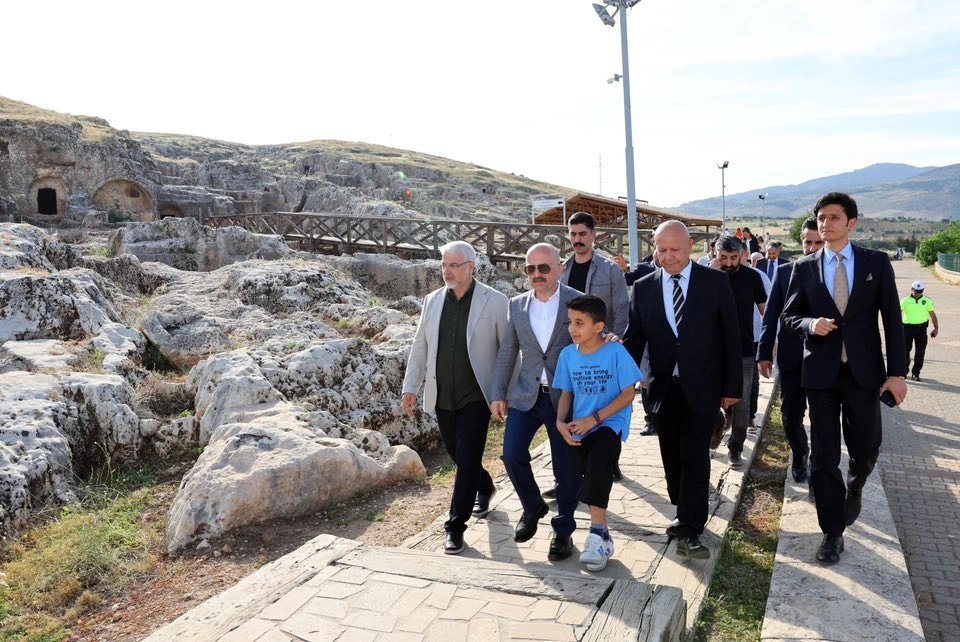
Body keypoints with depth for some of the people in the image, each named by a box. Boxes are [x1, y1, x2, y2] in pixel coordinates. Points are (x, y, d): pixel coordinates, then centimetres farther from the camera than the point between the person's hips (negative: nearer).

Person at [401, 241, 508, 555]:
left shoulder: (495, 302, -7)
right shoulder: (433, 301, 6)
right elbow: (420, 347, 10)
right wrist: (410, 387, 6)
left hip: (475, 397, -5)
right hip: (442, 397, 5)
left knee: (467, 460, -4)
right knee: (458, 456, 17)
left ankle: (456, 526, 8)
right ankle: (485, 487, 46)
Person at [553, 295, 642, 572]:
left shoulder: (616, 352, -13)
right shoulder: (568, 354, 0)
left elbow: (628, 395, -11)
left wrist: (594, 418, -17)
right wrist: (560, 422, -8)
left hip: (611, 422, -5)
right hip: (581, 427, 5)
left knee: (598, 463, -28)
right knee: (591, 472, 7)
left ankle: (598, 534, -22)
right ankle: (601, 531, 33)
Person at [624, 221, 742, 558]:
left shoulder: (716, 282, -4)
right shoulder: (643, 287, 2)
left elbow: (730, 336, -2)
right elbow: (635, 338, 4)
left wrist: (732, 386, -3)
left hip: (701, 387, -3)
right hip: (664, 388, 3)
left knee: (694, 456, -6)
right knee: (672, 457, 12)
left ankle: (689, 531, 3)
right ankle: (686, 515, 30)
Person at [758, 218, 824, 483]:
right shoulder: (784, 272, 3)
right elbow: (770, 315, 4)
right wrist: (764, 353, 1)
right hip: (791, 356, 2)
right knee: (791, 414, 11)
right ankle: (799, 456, 36)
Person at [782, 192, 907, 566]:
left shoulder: (877, 263, 1)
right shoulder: (804, 268, 2)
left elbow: (892, 320, 0)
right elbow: (788, 316, 7)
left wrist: (897, 372, -6)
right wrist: (810, 324, -16)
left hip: (864, 371, 0)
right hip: (821, 372, 0)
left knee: (866, 448, 11)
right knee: (823, 456, 2)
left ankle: (854, 489, 46)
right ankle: (833, 533, 16)